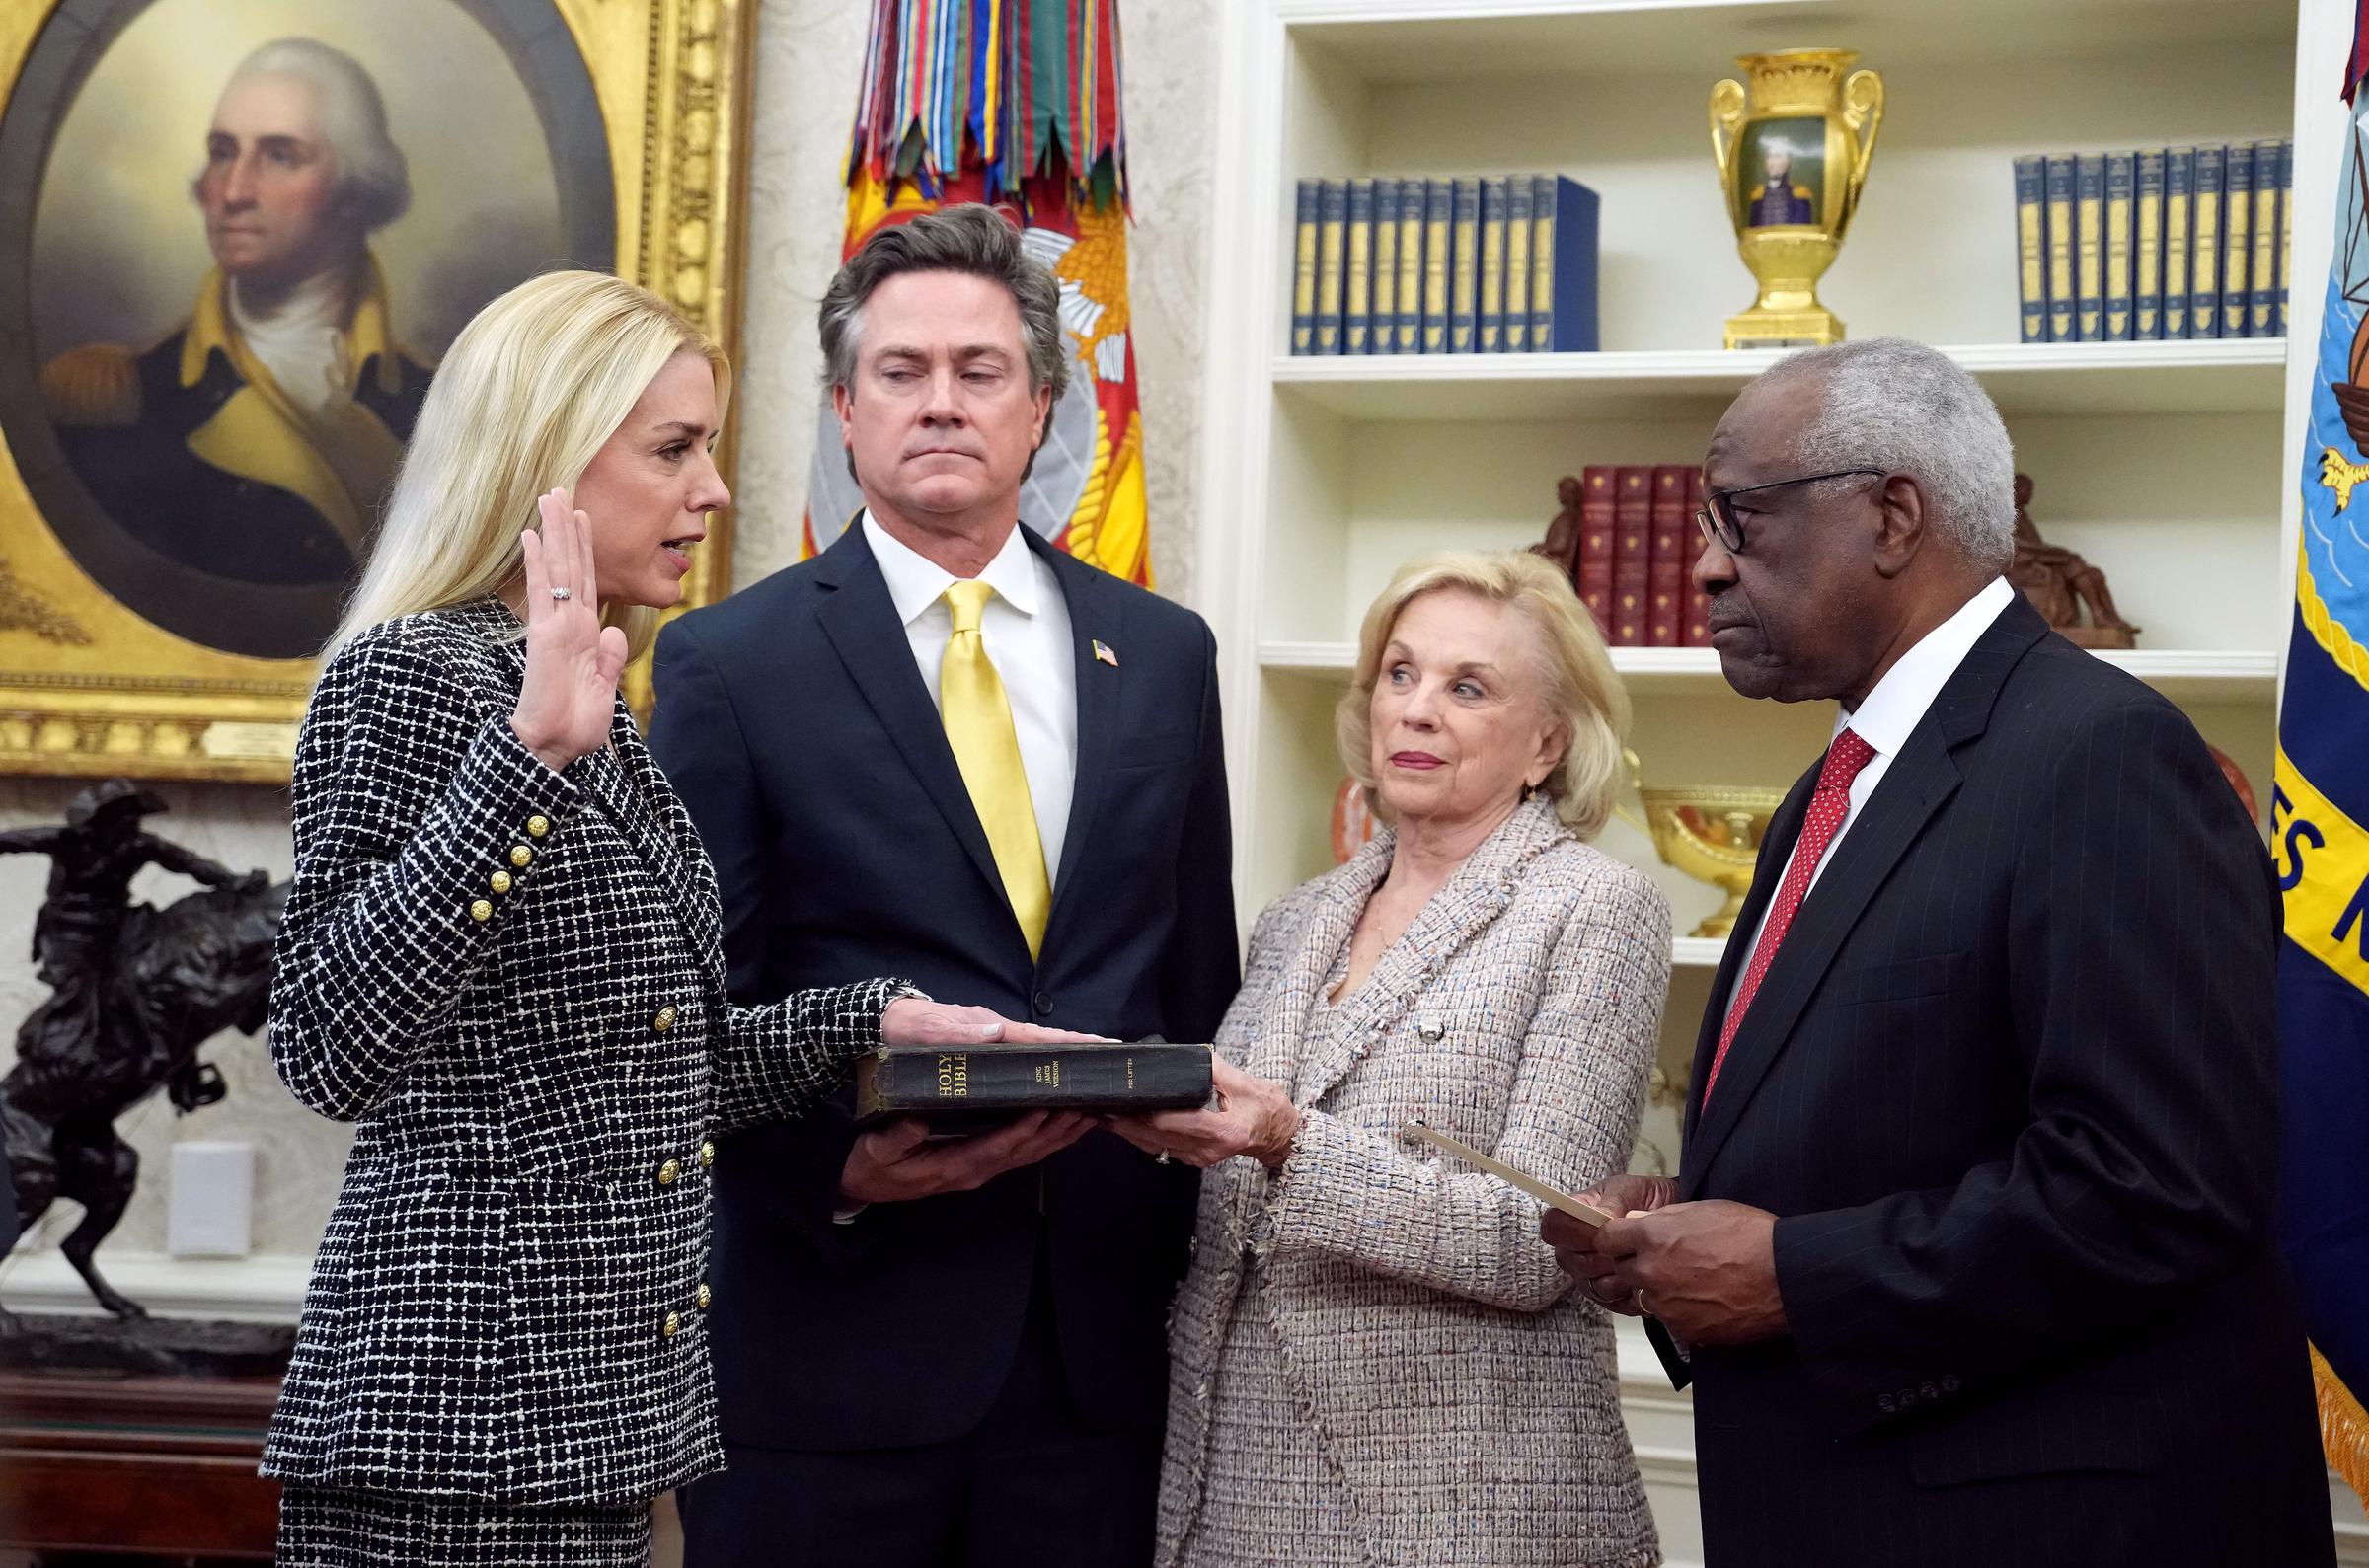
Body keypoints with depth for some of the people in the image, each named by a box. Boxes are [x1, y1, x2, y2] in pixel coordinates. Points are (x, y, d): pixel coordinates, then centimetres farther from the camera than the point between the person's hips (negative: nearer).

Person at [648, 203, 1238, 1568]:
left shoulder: (1163, 653, 9)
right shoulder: (731, 662, -1)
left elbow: (1199, 986, 13)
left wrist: (1197, 1241, 10)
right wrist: (838, 1168, -18)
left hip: (1102, 1341, 3)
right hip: (831, 1340, -3)